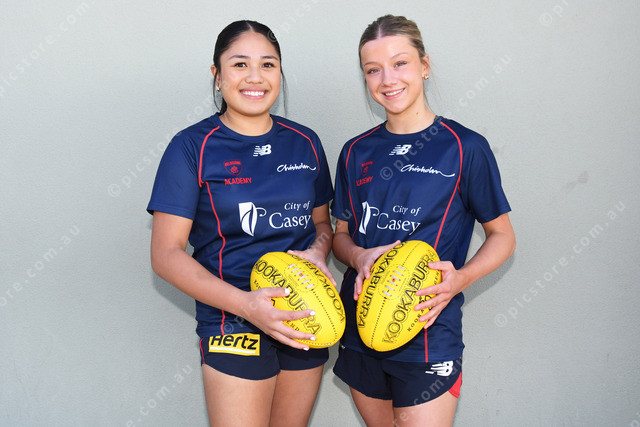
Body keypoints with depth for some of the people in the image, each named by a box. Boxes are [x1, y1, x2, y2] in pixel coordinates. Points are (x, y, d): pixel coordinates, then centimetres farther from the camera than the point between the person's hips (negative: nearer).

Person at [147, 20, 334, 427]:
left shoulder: (304, 142, 5)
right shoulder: (193, 147, -7)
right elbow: (166, 254, -11)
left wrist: (318, 252, -9)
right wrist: (245, 303, -23)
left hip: (306, 320, 5)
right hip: (234, 324, -4)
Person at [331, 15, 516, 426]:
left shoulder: (464, 148, -7)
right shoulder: (357, 152, 6)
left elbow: (502, 236, 0)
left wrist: (461, 278, -19)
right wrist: (359, 256, -11)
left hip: (428, 334, -4)